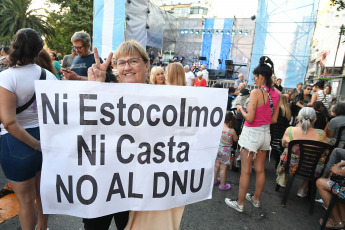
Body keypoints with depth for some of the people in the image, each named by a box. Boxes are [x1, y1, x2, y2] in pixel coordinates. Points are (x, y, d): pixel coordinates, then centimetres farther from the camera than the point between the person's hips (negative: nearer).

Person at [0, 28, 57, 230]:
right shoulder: (49, 76, -2)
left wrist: (37, 145, -16)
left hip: (18, 143, -5)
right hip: (46, 136, 5)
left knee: (26, 199, 14)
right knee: (42, 192, 24)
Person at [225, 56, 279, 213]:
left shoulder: (256, 92, -18)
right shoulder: (275, 94, 3)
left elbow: (250, 118, -21)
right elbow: (274, 119, 8)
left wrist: (241, 110, -3)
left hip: (251, 134, -7)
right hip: (265, 134, 7)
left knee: (245, 171, 4)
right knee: (260, 170, 18)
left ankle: (240, 203, 17)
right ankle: (256, 199, 36)